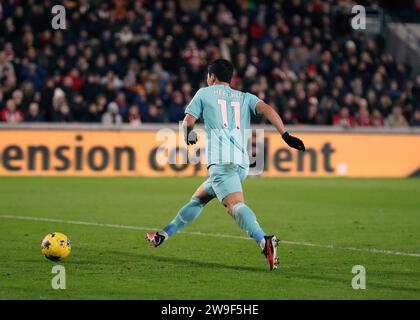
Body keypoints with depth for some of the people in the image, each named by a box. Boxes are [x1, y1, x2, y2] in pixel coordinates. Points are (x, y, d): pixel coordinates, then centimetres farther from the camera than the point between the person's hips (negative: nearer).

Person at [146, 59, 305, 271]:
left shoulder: (205, 93, 15)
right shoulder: (245, 98, 23)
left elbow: (188, 122, 12)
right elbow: (266, 109, 5)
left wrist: (189, 136, 35)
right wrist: (286, 135, -4)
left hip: (220, 160, -6)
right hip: (242, 162, 6)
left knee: (235, 205, -26)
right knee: (198, 198, 24)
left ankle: (264, 241, -50)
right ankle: (164, 235, 33)